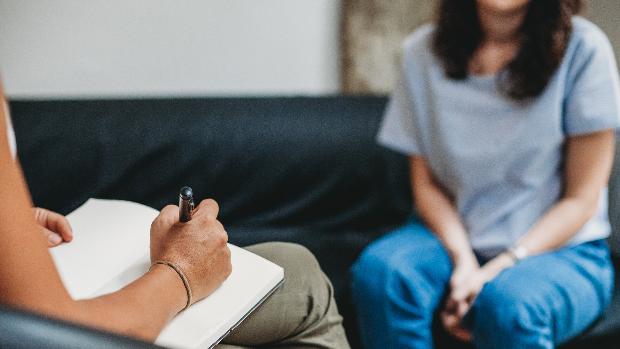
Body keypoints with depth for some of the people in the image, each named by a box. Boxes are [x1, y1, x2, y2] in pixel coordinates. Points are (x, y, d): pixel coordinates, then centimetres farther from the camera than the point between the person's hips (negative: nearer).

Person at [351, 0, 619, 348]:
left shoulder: (583, 49, -11)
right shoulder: (423, 52, -1)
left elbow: (581, 199, -8)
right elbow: (426, 183, 2)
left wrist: (496, 271, -18)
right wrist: (462, 259, -16)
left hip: (560, 247, -3)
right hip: (455, 233, 3)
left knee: (506, 301, -35)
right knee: (379, 271, -27)